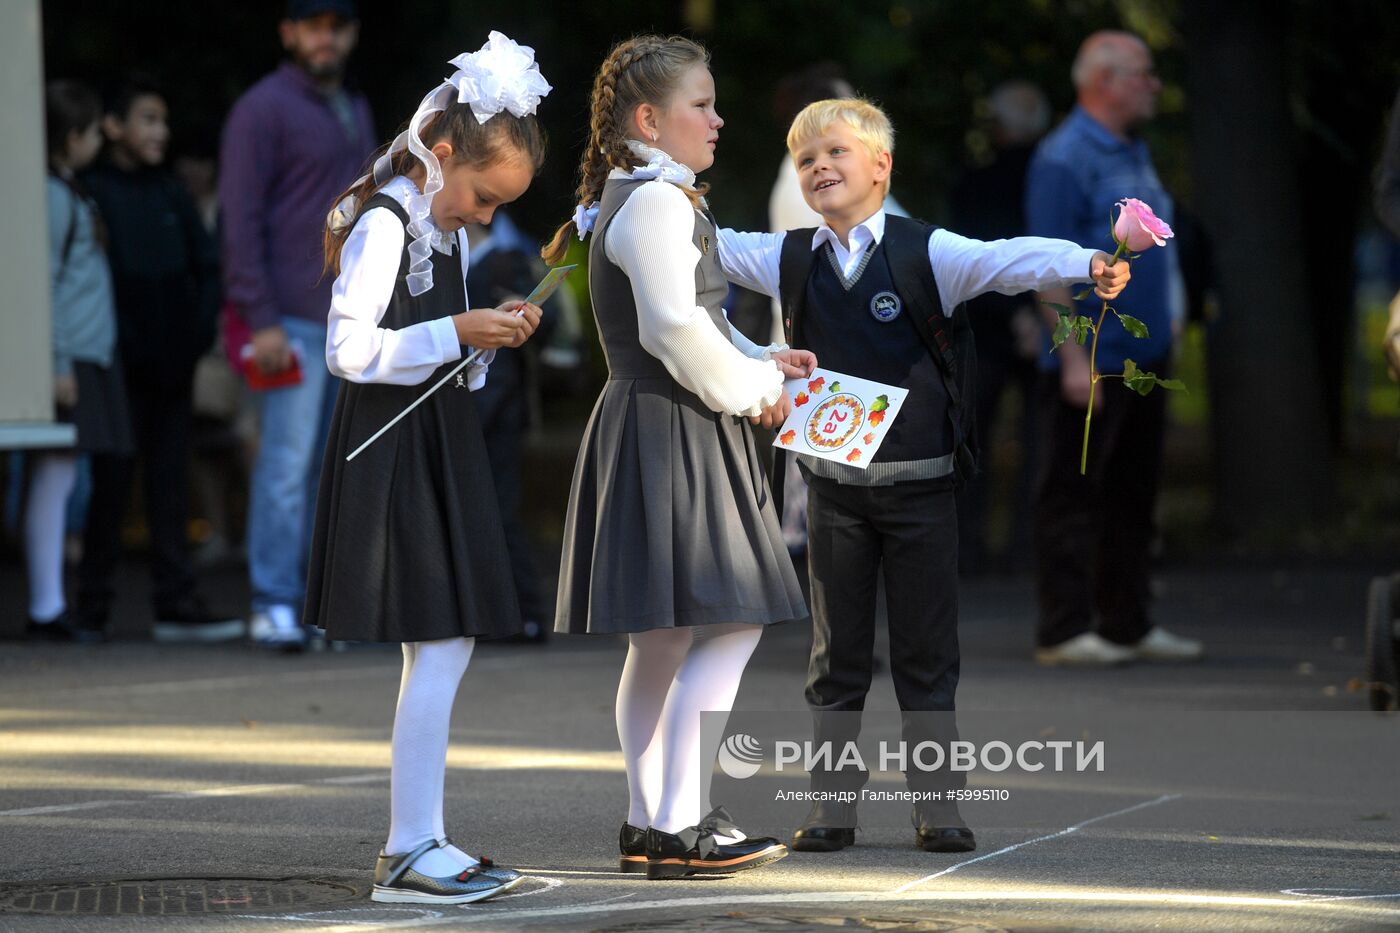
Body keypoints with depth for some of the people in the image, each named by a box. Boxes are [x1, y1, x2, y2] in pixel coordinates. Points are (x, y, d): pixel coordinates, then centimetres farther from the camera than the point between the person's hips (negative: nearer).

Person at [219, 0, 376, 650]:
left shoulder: (355, 112, 20)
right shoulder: (264, 109, -4)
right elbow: (241, 218, -10)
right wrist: (261, 321, -16)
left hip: (351, 321, 7)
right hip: (293, 321, -7)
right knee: (288, 462, -10)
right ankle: (274, 606, -8)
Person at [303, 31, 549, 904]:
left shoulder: (447, 228, 15)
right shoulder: (385, 225, -15)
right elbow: (350, 351, -21)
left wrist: (492, 330, 4)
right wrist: (459, 332, -21)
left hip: (440, 447, 10)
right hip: (395, 450, -10)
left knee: (449, 647, 9)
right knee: (440, 648, -11)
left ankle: (423, 838, 15)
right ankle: (407, 854, -8)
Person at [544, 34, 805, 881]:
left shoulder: (633, 201, 19)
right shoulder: (658, 203, -15)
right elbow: (677, 329, -23)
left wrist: (761, 362, 10)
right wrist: (754, 389, -9)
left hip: (656, 431, 11)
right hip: (670, 434, -11)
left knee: (662, 641, 14)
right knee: (730, 628, -13)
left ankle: (649, 823, 19)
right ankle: (679, 827, -15)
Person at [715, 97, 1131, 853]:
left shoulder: (926, 253, -6)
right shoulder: (790, 261, 5)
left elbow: (1006, 261, -19)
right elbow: (712, 246, 10)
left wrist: (1086, 265, -35)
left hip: (920, 486, -3)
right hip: (834, 490, 3)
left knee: (927, 656, 3)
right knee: (836, 657, 6)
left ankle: (937, 809, 9)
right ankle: (830, 810, 11)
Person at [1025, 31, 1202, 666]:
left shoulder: (1133, 153, 16)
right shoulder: (1065, 158, -12)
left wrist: (1167, 323, 19)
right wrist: (1073, 356, -21)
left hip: (1144, 354, 9)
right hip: (1091, 361, -9)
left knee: (1132, 494, 12)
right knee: (1071, 496, -4)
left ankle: (1127, 625, 18)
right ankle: (1064, 631, -2)